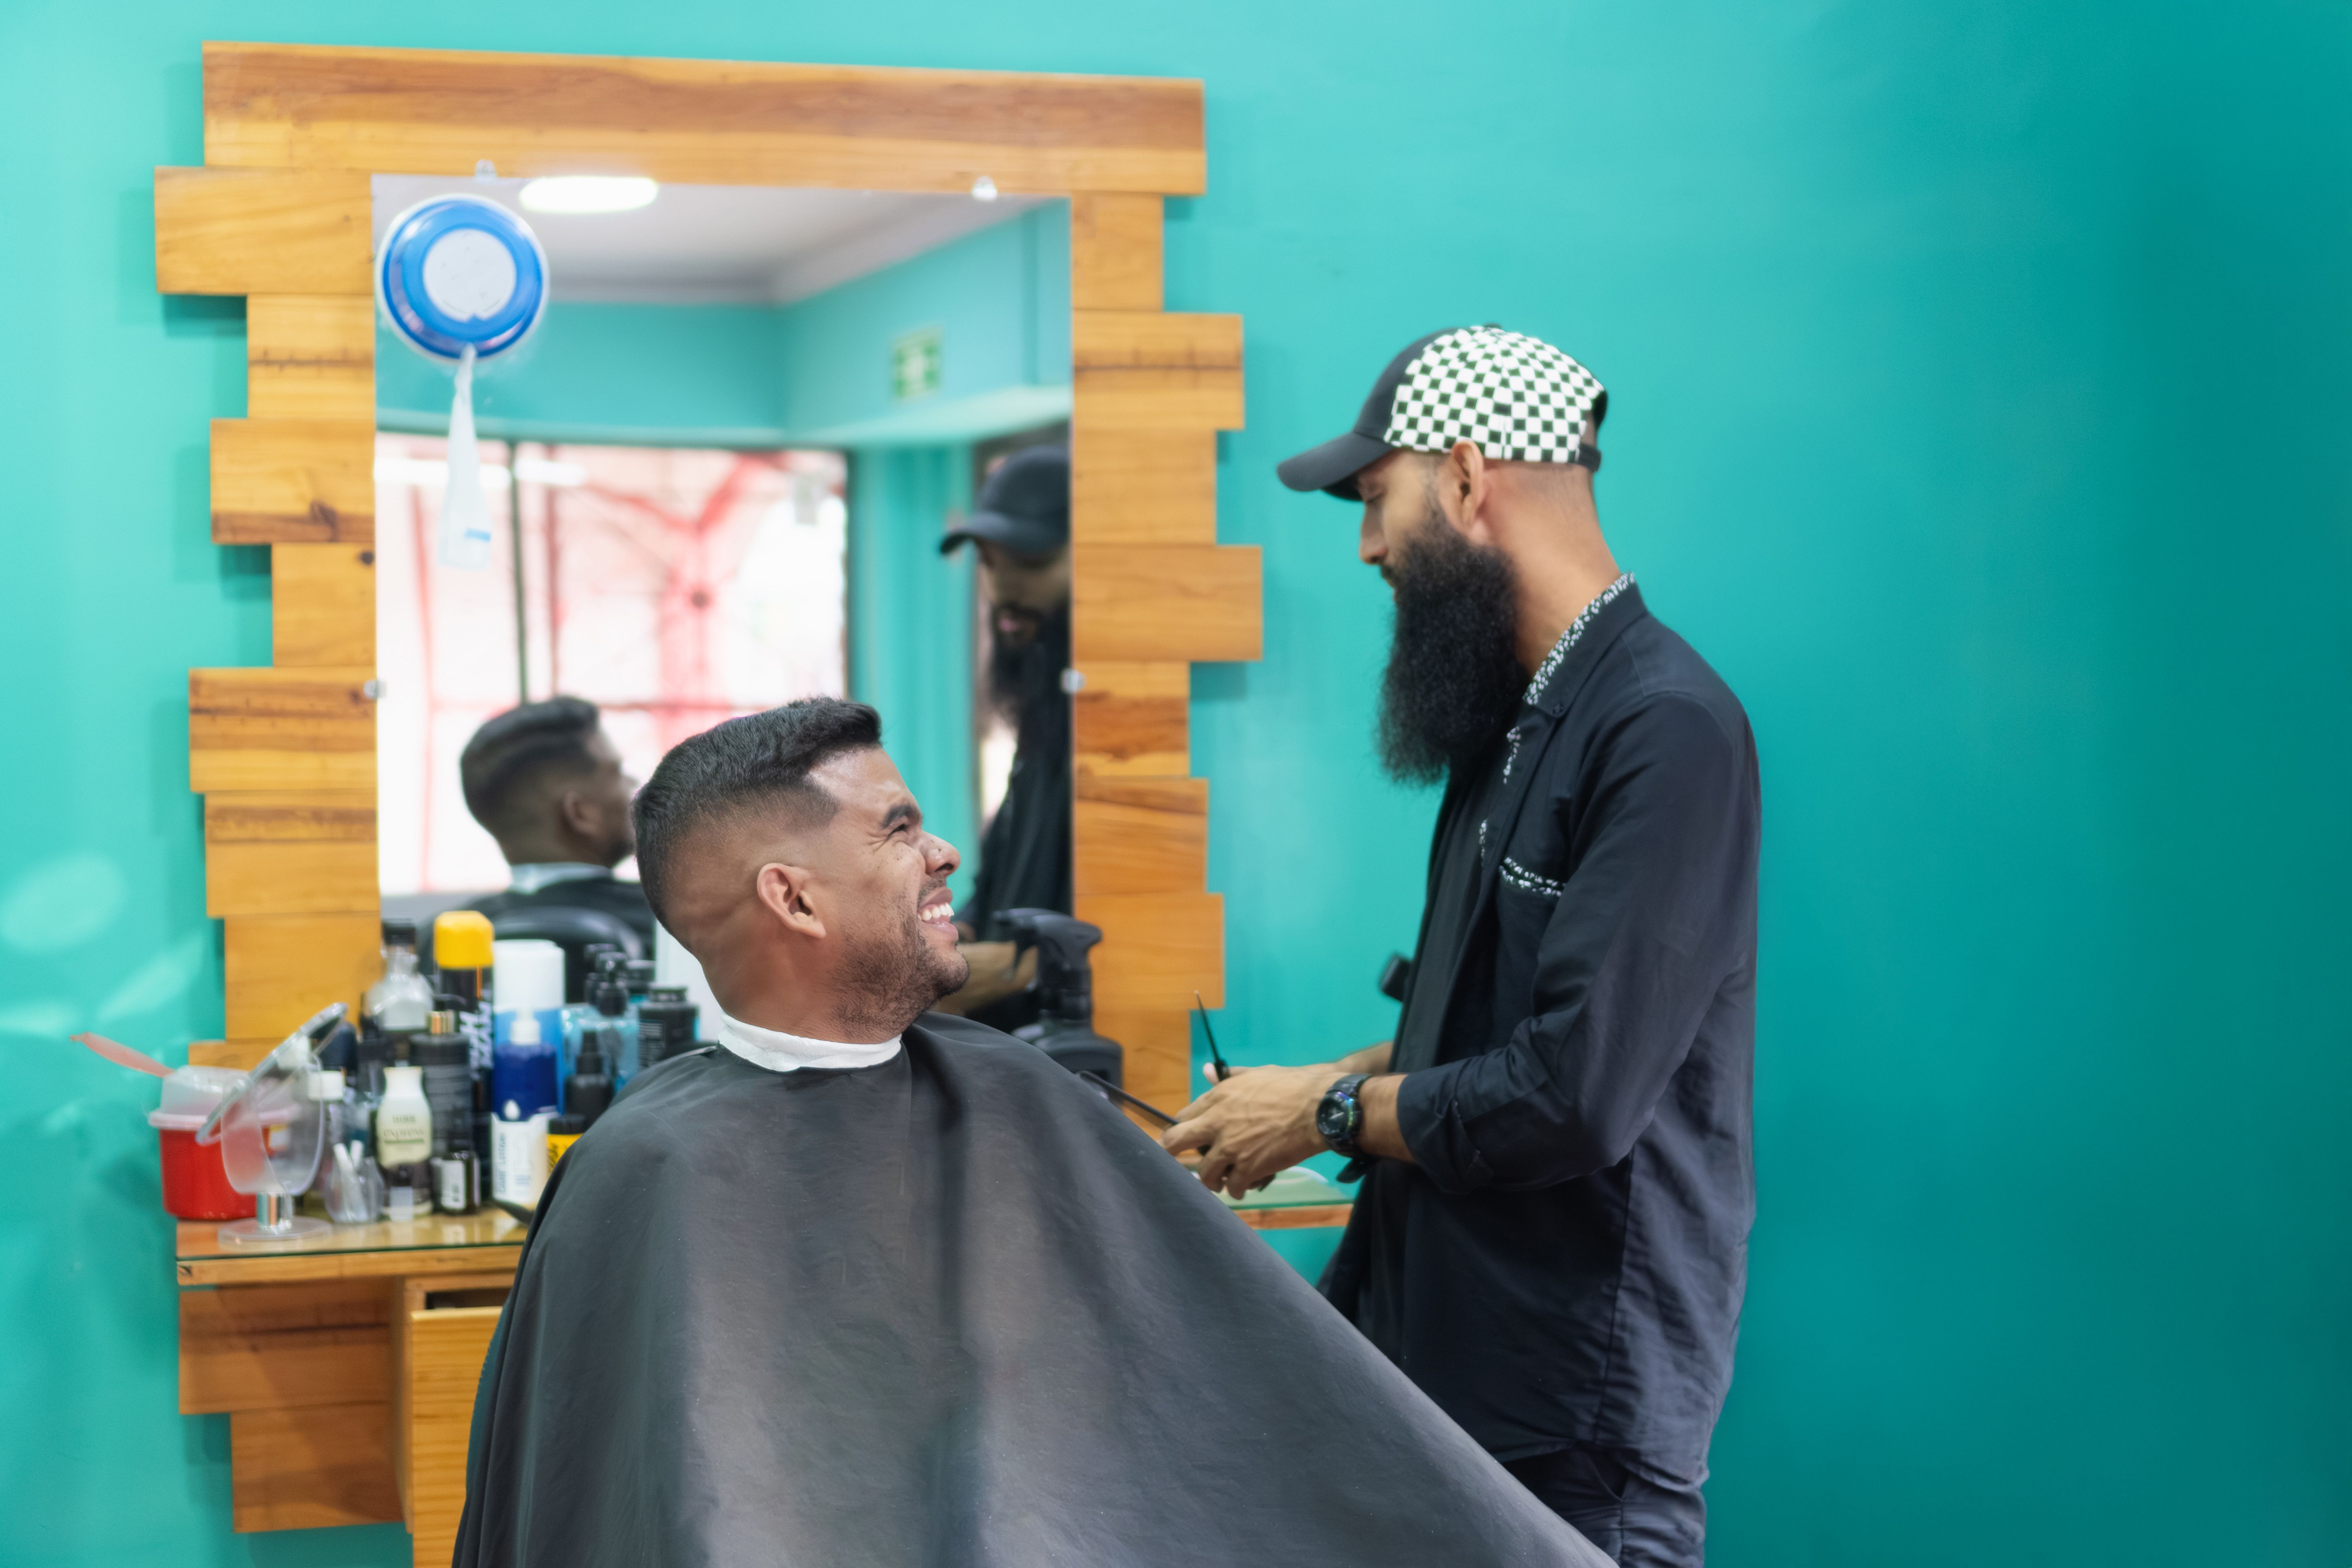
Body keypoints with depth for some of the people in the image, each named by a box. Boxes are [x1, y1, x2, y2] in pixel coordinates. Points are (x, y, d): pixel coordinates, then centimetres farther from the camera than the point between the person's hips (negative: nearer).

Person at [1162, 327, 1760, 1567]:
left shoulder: (1667, 732, -19)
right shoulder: (1517, 716, 12)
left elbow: (1572, 1099, -25)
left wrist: (1327, 1113, -11)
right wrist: (1318, 1087, 9)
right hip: (1432, 1358, 9)